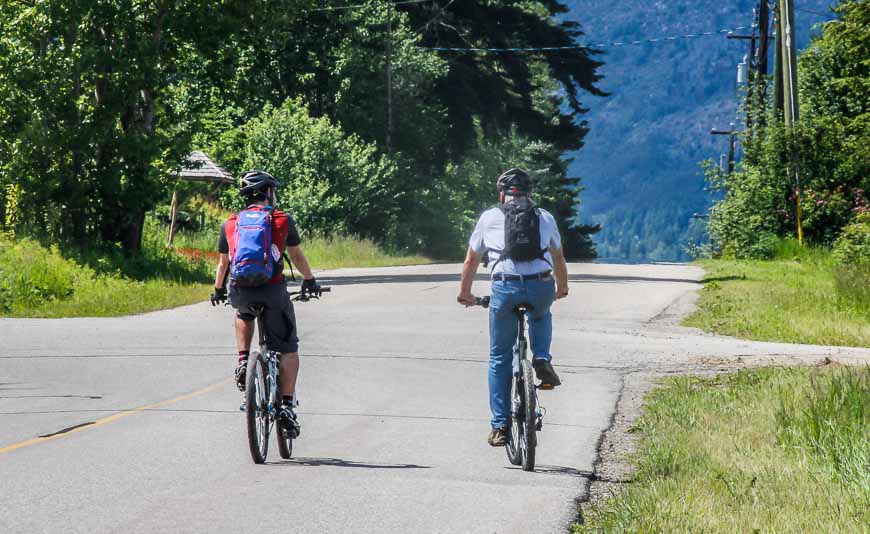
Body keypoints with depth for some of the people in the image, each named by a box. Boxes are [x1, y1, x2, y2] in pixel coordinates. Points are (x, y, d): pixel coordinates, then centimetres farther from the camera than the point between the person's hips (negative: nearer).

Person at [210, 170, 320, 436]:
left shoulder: (230, 224, 16)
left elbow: (223, 263, 25)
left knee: (243, 315, 38)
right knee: (288, 349, 12)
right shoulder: (283, 220, 12)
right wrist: (310, 281, 43)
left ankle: (243, 362, 19)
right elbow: (297, 256, 26)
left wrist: (218, 291, 44)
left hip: (240, 291, 2)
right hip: (272, 289, -2)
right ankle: (287, 405, 1)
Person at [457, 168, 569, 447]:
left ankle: (500, 425, 12)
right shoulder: (545, 217, 19)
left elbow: (471, 261, 24)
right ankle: (542, 360, 14)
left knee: (500, 358, 14)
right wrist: (562, 288, 52)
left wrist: (465, 294, 41)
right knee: (541, 316, 39)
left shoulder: (489, 218, 15)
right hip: (541, 288, 1)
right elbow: (558, 259, 34)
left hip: (506, 288, -1)